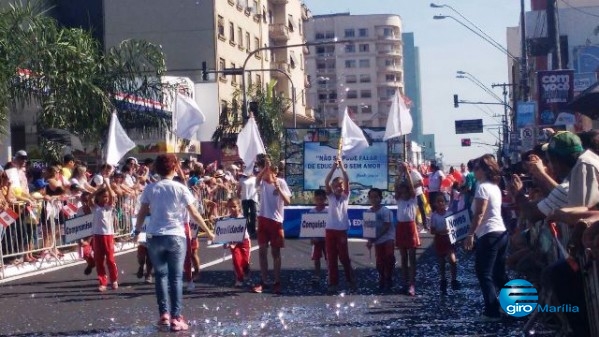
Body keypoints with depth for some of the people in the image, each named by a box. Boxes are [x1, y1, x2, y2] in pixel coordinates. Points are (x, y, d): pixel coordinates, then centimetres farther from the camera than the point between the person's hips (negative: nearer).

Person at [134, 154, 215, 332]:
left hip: (154, 237, 2)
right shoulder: (180, 188, -2)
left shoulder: (150, 188, 3)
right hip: (175, 236, -2)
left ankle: (164, 315, 8)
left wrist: (137, 231, 20)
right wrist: (208, 231, 10)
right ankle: (176, 318, -2)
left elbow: (142, 213, 4)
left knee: (160, 275, 12)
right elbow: (194, 214, -1)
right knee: (176, 277, 1)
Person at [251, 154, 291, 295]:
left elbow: (287, 201, -11)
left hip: (276, 220, -3)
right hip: (263, 220, 3)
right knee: (262, 251, 5)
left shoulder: (281, 182, -4)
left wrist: (278, 188, -22)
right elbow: (257, 179, -23)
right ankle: (263, 281, 12)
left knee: (276, 252, 3)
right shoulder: (262, 182, 2)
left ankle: (277, 282, 8)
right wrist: (265, 166, -35)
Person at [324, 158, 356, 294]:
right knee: (331, 258, 4)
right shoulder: (330, 197, 8)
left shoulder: (345, 196, 7)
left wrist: (342, 167, -17)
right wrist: (333, 168, -15)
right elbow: (326, 182, -5)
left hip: (342, 230, -2)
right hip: (330, 230, 2)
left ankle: (351, 281, 13)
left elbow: (347, 181, -7)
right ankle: (333, 283, 8)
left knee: (344, 257, 3)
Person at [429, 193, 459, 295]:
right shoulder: (434, 216, -4)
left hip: (449, 238, -1)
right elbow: (432, 231, -5)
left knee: (452, 260, -15)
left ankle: (454, 280, -4)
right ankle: (443, 282, 22)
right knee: (441, 262, 9)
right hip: (439, 239, 1)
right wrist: (440, 231, -23)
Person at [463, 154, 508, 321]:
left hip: (489, 235, -9)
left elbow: (479, 214, -17)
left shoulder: (483, 187, -11)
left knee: (484, 274, -4)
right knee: (499, 274, 15)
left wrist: (470, 234, -16)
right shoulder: (495, 187, 16)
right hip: (501, 233, 9)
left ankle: (492, 311, -8)